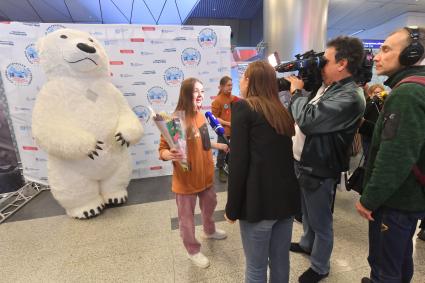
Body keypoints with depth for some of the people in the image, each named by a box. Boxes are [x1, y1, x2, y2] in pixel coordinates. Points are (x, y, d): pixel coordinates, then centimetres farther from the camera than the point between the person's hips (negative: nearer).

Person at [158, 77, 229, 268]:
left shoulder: (200, 115, 0)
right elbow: (162, 149, -20)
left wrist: (219, 145, 22)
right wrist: (170, 155, -41)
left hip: (205, 175, 8)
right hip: (186, 179, -7)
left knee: (210, 204, 28)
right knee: (187, 217, 13)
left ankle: (209, 231, 59)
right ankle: (193, 251, 40)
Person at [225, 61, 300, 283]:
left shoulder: (243, 107, -8)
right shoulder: (282, 110, 12)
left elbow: (238, 162, -14)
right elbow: (283, 155, 13)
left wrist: (232, 207, -6)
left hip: (259, 200, -6)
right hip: (287, 197, 7)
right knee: (281, 262, 22)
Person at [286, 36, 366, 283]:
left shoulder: (349, 97, -23)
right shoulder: (327, 87, 9)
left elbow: (307, 119, -31)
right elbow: (303, 114, 16)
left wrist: (296, 92, -15)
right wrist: (298, 89, 2)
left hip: (319, 171, -9)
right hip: (304, 163, 9)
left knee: (320, 222, 13)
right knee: (307, 212, 28)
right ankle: (307, 243, 53)